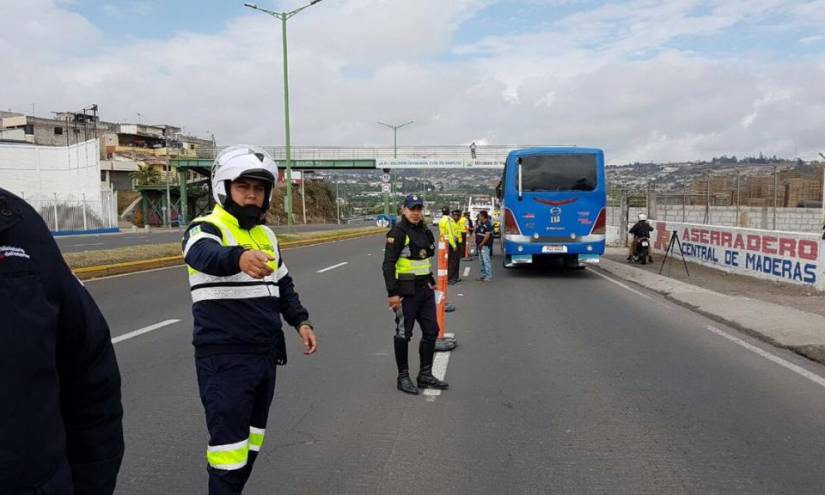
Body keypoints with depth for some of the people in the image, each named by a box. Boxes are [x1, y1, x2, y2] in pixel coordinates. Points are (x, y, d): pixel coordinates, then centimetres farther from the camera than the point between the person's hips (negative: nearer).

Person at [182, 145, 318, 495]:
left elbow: (283, 284, 21)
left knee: (252, 439, 17)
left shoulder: (266, 235, 12)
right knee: (229, 443, -3)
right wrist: (240, 257, -57)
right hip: (224, 359, -7)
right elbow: (205, 256, -35)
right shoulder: (206, 229, -11)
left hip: (265, 354, 7)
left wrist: (300, 321, 6)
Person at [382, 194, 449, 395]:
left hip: (425, 289, 8)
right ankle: (403, 378, 16)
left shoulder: (425, 232, 12)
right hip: (406, 291, -8)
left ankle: (425, 375, 23)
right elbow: (388, 264, -17)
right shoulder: (397, 233, -12)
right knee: (403, 334, 3)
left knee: (431, 331, 11)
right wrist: (392, 293, -21)